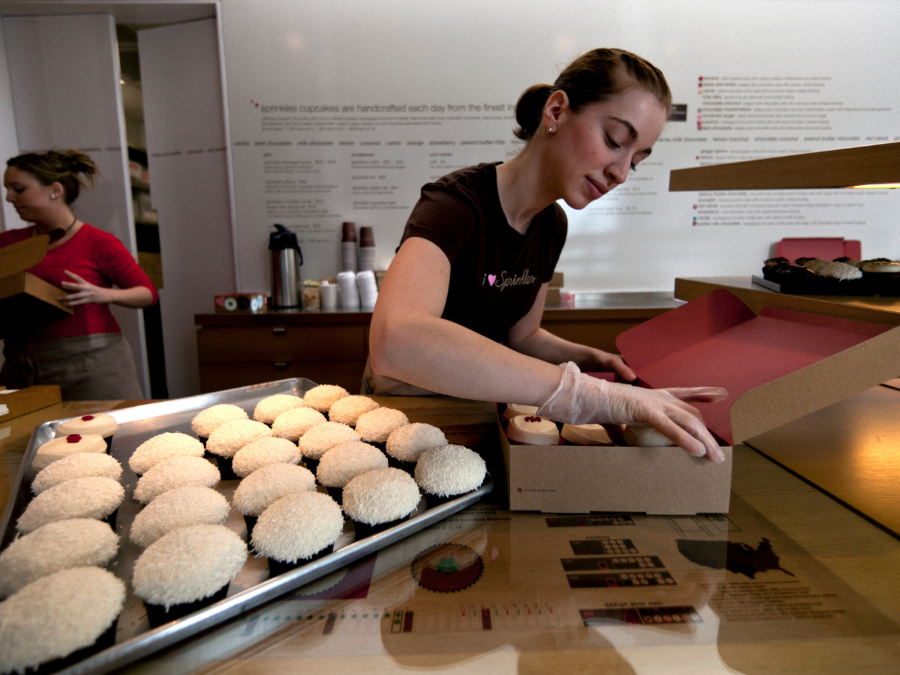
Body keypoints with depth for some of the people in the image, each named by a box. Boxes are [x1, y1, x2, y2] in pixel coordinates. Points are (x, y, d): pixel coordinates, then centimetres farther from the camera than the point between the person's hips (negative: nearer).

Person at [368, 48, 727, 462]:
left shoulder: (552, 226, 0)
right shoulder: (455, 203, -24)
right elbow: (394, 340, -44)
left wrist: (591, 359, -7)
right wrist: (588, 393, -46)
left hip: (474, 409, 6)